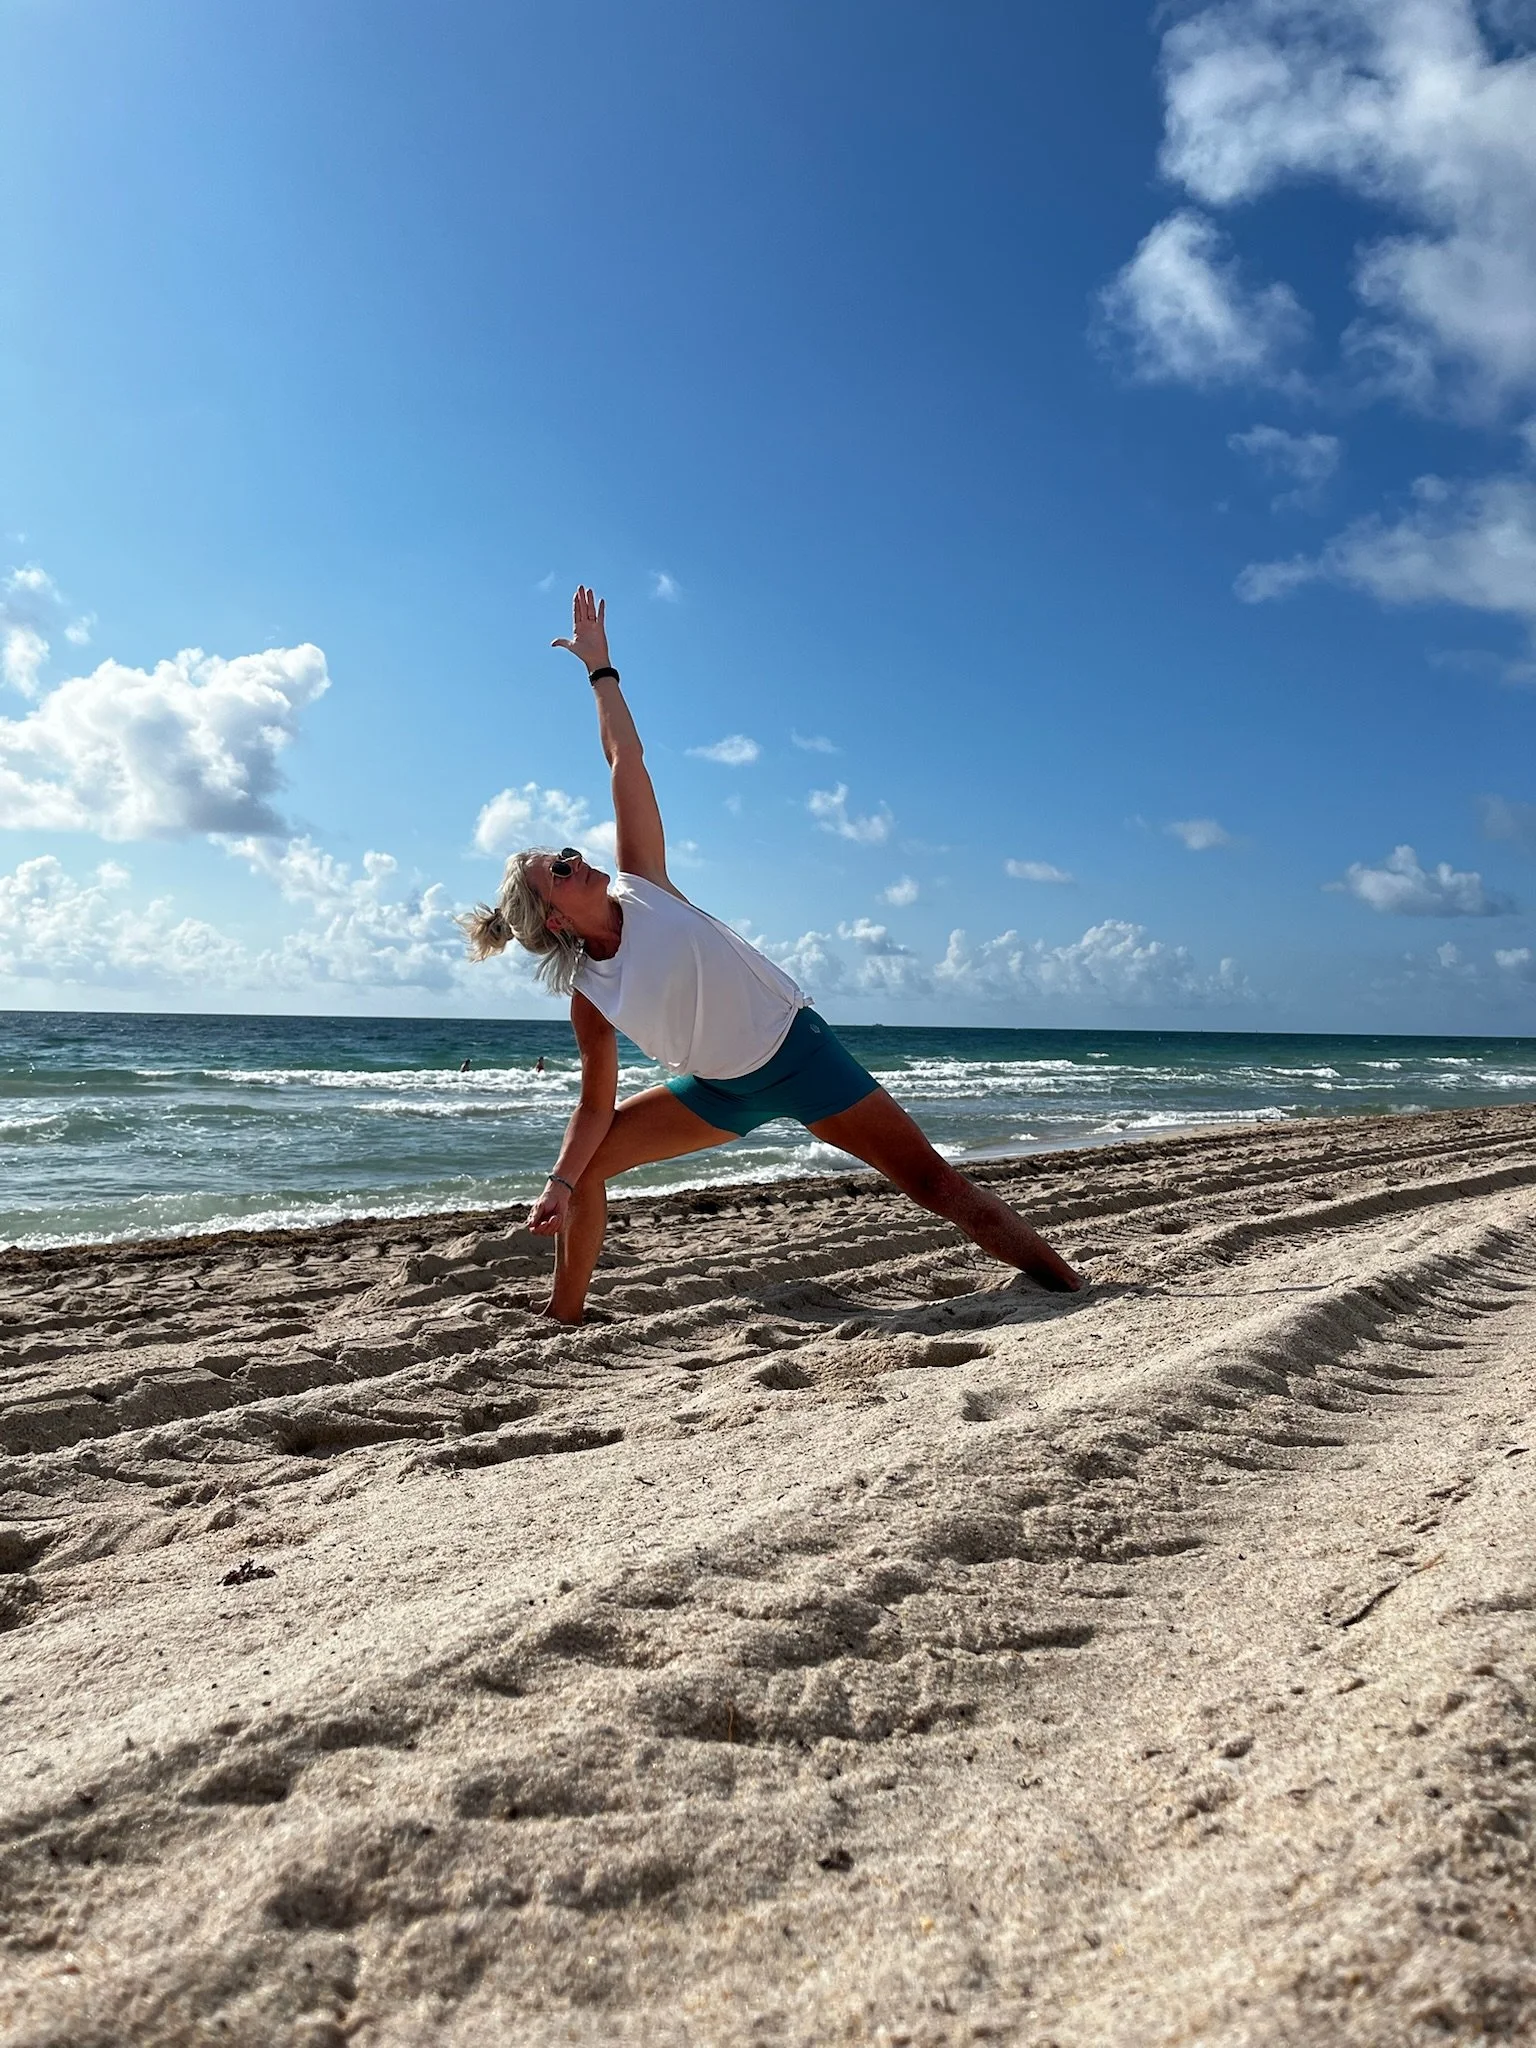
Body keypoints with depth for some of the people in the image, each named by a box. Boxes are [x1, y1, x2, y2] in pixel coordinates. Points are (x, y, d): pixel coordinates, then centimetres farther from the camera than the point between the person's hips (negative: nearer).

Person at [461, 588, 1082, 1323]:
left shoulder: (639, 886, -11)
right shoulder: (587, 996, -9)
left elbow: (626, 759, -9)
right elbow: (596, 1108, -4)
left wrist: (600, 669, -7)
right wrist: (560, 1182, -17)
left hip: (796, 1048, -2)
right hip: (721, 1090, 2)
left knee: (934, 1183, -4)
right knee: (587, 1162, -3)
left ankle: (1066, 1282, 6)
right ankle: (563, 1318, 12)